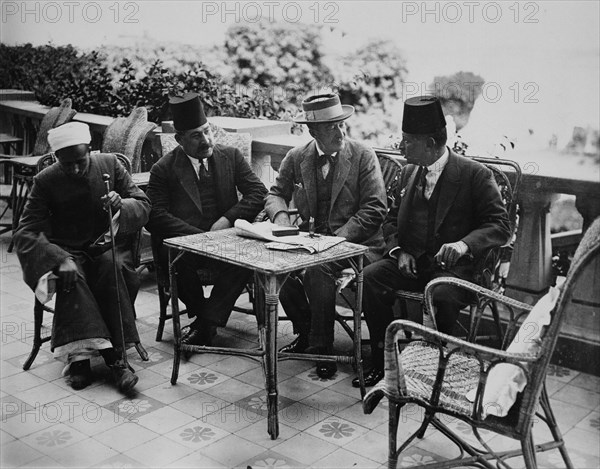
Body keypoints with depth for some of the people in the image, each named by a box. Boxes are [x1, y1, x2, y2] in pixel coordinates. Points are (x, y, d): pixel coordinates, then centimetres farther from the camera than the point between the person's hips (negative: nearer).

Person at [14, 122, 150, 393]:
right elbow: (26, 233, -11)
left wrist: (121, 206, -24)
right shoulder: (45, 181, -7)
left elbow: (144, 205, 1)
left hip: (108, 246, 1)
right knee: (71, 275, -34)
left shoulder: (110, 164, -1)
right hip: (68, 252, -1)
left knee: (114, 266, -32)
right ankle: (79, 355, -35)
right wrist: (60, 259, -30)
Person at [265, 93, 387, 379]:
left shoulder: (363, 157, -4)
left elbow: (375, 209, -8)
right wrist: (281, 216, -11)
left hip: (355, 243, -4)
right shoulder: (296, 158, 7)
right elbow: (276, 194, 14)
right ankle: (305, 333, 0)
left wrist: (337, 238, -18)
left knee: (316, 268, -32)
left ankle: (320, 347, -12)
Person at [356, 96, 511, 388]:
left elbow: (500, 224, -10)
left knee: (444, 295, -36)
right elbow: (392, 220, 19)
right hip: (412, 262, 5)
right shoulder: (409, 173, 13)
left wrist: (465, 244, -28)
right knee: (370, 277, -21)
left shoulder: (474, 175, -6)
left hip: (454, 267, -5)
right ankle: (384, 362, -8)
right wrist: (400, 251, -2)